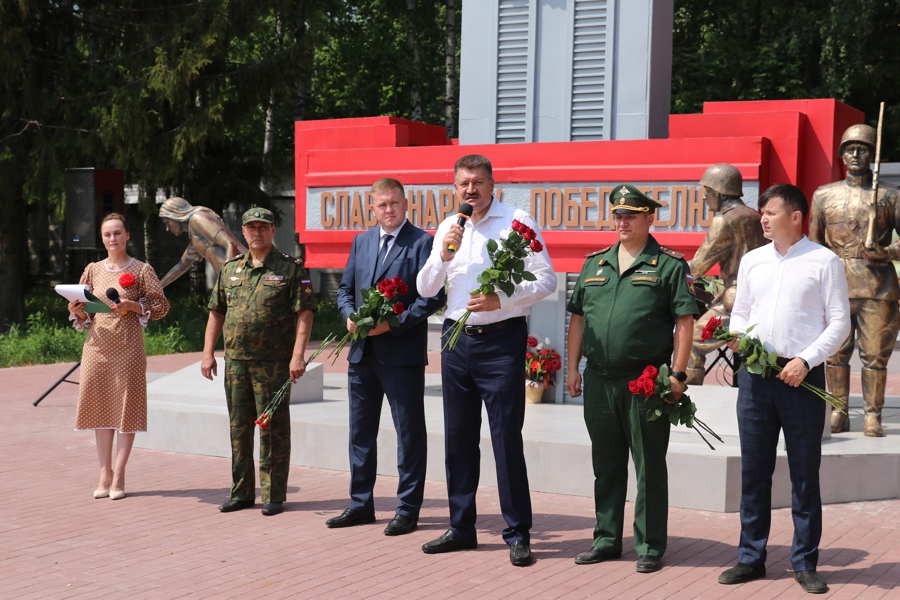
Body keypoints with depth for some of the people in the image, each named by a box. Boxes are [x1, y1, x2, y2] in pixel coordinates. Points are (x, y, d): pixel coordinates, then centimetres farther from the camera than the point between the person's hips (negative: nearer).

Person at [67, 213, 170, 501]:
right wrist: (77, 311, -7)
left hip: (128, 347, -3)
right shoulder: (93, 270, 11)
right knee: (100, 409, 5)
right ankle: (105, 472, 15)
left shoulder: (142, 270, 1)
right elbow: (83, 314, 15)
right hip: (97, 345, 3)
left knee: (126, 409, -2)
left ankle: (119, 475, 5)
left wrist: (133, 306, -15)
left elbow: (161, 306, -1)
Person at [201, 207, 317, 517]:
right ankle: (241, 492, 21)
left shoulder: (290, 269, -2)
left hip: (273, 363, -5)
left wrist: (298, 355, -17)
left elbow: (304, 313, -8)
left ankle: (273, 495, 8)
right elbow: (216, 313, 16)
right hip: (236, 361, 5)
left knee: (273, 429, 0)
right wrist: (208, 352, 9)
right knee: (239, 427, 10)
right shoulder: (230, 269, 13)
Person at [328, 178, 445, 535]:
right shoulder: (361, 241, 13)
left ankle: (408, 510, 11)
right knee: (360, 431, 13)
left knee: (409, 433, 3)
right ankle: (361, 505, 25)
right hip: (362, 353, 7)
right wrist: (350, 316, -3)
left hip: (402, 354, -6)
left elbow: (434, 296, -13)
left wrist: (394, 324, -18)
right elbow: (345, 288, 17)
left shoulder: (422, 243, -6)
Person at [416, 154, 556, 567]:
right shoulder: (448, 228, 12)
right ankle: (461, 528, 21)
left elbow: (546, 280, -8)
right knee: (458, 437, 10)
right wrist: (444, 255, -7)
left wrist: (501, 300, -19)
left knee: (507, 437, -5)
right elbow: (425, 289, 10)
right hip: (457, 341, 5)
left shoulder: (517, 222, -3)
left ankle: (518, 534, 4)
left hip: (501, 340, -5)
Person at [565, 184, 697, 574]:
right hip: (599, 380, 5)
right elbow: (578, 318, 16)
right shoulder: (595, 264, 14)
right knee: (606, 466, 13)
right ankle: (606, 540, 23)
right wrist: (573, 367, 9)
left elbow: (684, 321, -6)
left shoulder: (669, 265, -1)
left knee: (649, 468, 2)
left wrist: (677, 373, -13)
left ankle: (650, 547, 11)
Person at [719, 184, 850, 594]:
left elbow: (839, 322, -3)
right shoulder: (752, 261, 12)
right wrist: (737, 337, -5)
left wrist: (805, 361, -14)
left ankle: (805, 563, 14)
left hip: (802, 376, -4)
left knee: (805, 473, 4)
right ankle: (751, 557, 18)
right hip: (755, 373, 4)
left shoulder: (824, 262, -1)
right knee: (753, 470, 8)